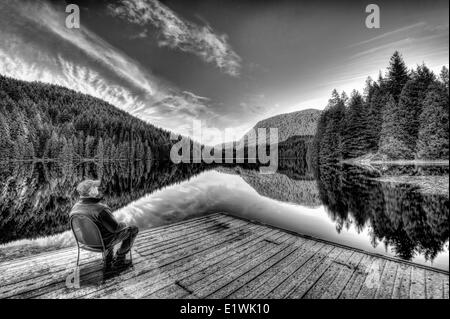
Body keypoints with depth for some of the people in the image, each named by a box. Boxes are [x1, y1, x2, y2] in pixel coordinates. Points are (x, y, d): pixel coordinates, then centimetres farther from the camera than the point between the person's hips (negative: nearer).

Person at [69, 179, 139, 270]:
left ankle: (109, 261, 35)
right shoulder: (101, 209, -35)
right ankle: (119, 259, 22)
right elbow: (115, 228, -25)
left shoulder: (76, 207, -10)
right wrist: (123, 225, -2)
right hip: (104, 241, -7)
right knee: (133, 229, 10)